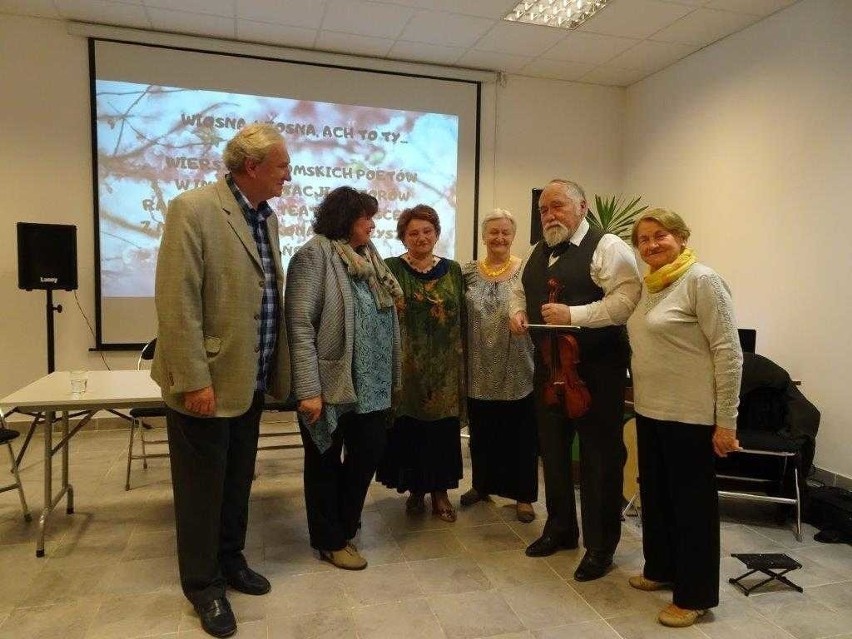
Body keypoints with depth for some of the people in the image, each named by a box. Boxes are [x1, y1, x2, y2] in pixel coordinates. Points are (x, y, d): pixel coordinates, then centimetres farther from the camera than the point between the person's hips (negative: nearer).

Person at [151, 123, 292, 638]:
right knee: (203, 486, 9)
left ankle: (231, 561, 40)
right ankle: (203, 583, 28)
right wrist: (194, 380, -21)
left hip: (250, 381, 7)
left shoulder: (267, 217, 9)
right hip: (207, 382, -7)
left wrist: (276, 368, 12)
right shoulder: (193, 209, -15)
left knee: (238, 480, 20)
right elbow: (177, 302, -19)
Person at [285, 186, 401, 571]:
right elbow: (300, 326, -17)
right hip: (330, 383, -7)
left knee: (369, 453, 14)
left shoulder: (368, 256, 11)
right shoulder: (314, 256, -11)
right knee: (325, 463, 10)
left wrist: (392, 376, 12)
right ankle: (330, 541, 29)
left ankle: (344, 527, 36)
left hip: (371, 384, 7)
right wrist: (308, 389, -22)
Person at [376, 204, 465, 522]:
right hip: (406, 367, -2)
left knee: (443, 428, 7)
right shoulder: (391, 268, -1)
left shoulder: (452, 269, 8)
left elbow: (462, 318, 8)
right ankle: (415, 489, 25)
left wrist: (462, 362, 5)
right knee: (408, 428, 6)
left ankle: (440, 491, 23)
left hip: (444, 367, 2)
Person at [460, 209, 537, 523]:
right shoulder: (468, 273, 4)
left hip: (517, 371, -2)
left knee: (521, 435, 8)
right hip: (480, 371, 3)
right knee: (481, 433, 16)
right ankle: (483, 484, 37)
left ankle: (523, 495, 25)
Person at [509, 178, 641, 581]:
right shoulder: (538, 253, 13)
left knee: (599, 457, 3)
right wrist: (518, 312, 4)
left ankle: (600, 545, 20)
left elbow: (626, 299, -21)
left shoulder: (607, 247, -10)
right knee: (553, 449, 17)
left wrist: (574, 314, -26)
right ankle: (559, 528, 36)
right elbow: (521, 291, 26)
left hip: (596, 370, -7)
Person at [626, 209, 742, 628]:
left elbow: (729, 354, -16)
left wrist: (726, 422, -17)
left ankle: (695, 595, 22)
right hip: (650, 411, 8)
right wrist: (638, 394, 12)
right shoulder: (648, 285, 10)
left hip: (690, 416, -7)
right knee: (654, 494, 18)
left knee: (692, 502, 6)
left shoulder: (702, 281, -13)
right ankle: (661, 569, 38)